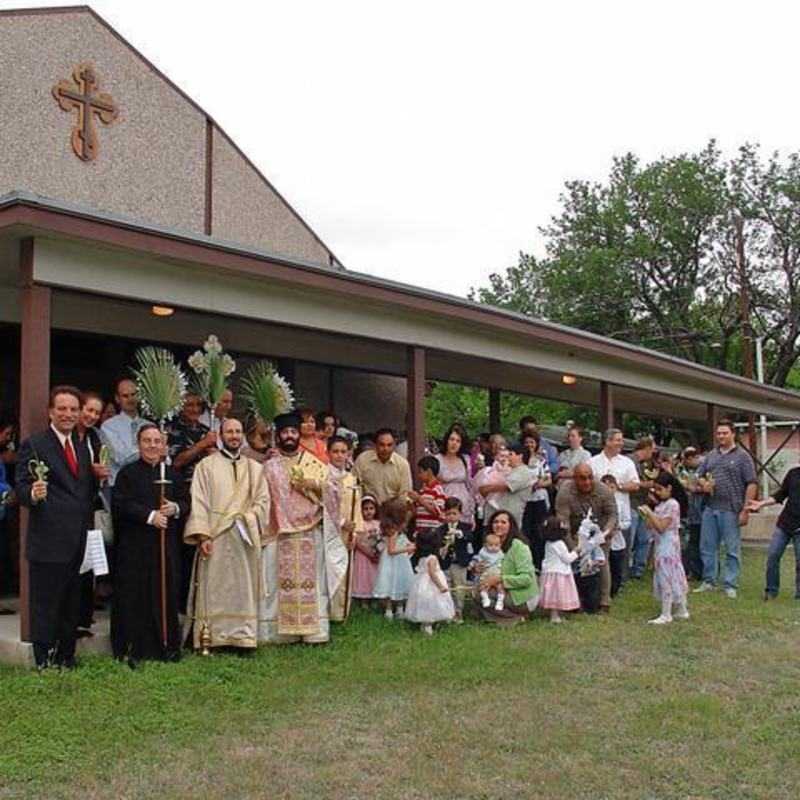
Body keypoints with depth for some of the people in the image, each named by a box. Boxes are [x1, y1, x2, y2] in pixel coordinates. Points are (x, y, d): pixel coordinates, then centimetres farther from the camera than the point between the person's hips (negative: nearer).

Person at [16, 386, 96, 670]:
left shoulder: (82, 448, 16)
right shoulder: (34, 445, -6)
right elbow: (22, 489, -11)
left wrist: (98, 475, 1)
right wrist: (32, 494, -32)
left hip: (79, 543, 7)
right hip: (49, 543, -7)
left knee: (71, 608, 16)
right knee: (45, 607, 0)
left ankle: (66, 661, 27)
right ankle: (44, 665, 10)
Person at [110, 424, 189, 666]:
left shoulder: (172, 473, 12)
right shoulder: (128, 473, 1)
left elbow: (186, 502, 13)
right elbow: (121, 504, -10)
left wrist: (175, 508, -9)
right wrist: (150, 516, -16)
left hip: (167, 546, 4)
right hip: (135, 545, -3)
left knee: (166, 595, 5)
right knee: (135, 597, -2)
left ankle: (166, 646, 14)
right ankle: (133, 649, 5)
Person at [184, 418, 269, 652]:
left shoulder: (255, 468, 15)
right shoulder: (206, 465, 5)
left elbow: (263, 500, 10)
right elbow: (199, 501, -2)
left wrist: (247, 518, -8)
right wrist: (202, 535, -12)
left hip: (246, 539, 3)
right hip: (215, 538, -3)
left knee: (244, 589, 3)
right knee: (213, 588, -3)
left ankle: (243, 636, 7)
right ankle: (210, 638, 1)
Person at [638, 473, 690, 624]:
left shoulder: (672, 504, -16)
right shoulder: (661, 505, 12)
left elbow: (661, 527, -20)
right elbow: (651, 526, 10)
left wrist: (650, 513, -17)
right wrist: (646, 515, -5)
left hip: (668, 546, -9)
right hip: (662, 545, 9)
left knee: (666, 577, -5)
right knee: (674, 577, 14)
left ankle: (666, 615, 0)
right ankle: (682, 610, 23)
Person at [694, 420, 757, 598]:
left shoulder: (742, 456, -2)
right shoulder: (711, 455, 13)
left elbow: (751, 484, -6)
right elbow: (699, 475, 20)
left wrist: (745, 510, -12)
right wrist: (703, 483, -5)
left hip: (731, 510, -5)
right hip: (710, 509, 5)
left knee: (732, 550, 2)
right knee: (707, 547, 10)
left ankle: (730, 585, 8)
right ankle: (708, 582, 21)